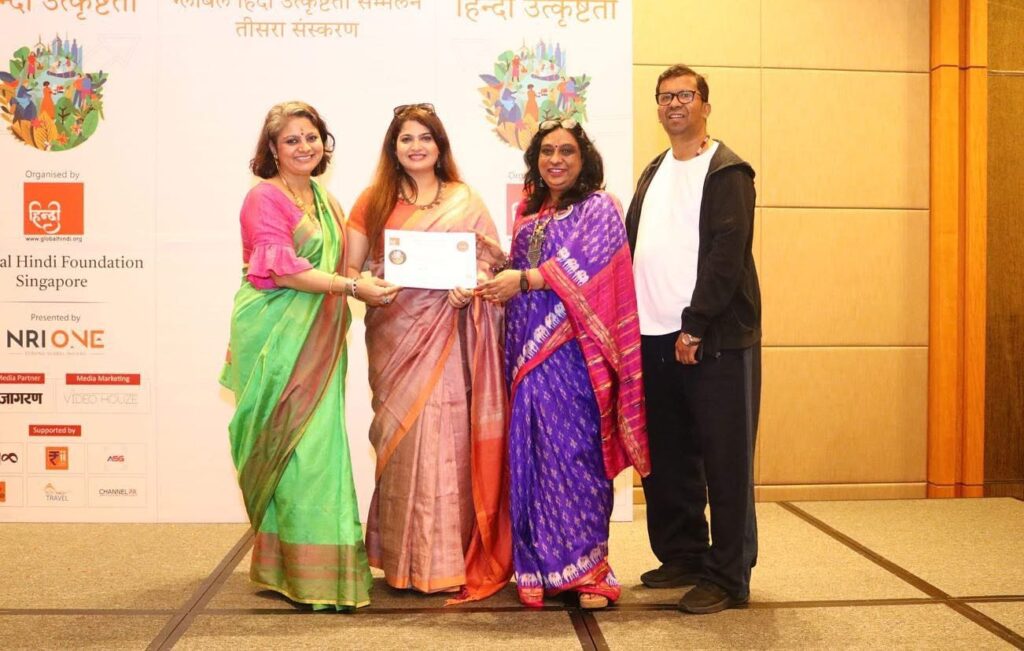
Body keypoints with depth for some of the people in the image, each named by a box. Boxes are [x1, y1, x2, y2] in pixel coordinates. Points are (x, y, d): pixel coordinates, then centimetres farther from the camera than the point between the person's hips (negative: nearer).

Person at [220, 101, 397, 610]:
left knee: (319, 438, 6)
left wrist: (362, 284, 4)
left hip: (317, 336, 8)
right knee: (293, 442, -7)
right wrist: (353, 287, -18)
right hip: (275, 334, -7)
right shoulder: (264, 197, -6)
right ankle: (302, 572, 1)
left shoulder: (324, 201, 18)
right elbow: (283, 267, -17)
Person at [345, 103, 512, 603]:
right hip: (393, 334, 1)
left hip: (446, 336, -1)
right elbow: (350, 268, 7)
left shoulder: (466, 202, 9)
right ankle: (404, 560, 11)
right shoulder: (373, 202, 10)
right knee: (400, 439, 1)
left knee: (444, 438, -5)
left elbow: (489, 263, 7)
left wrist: (470, 284, -13)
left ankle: (445, 559, 5)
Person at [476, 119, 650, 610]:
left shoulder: (599, 207, 1)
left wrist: (523, 279, -17)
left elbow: (582, 264, -12)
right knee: (530, 454, 3)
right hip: (528, 348, 5)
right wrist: (500, 259, 2)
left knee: (574, 453, -6)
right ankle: (540, 564, 13)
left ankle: (587, 567, 4)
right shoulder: (528, 214, 19)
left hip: (572, 350, -5)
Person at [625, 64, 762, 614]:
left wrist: (695, 326, -18)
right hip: (656, 337, 7)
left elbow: (726, 255, -13)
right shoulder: (654, 173, 19)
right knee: (667, 457, 12)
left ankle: (727, 577, 7)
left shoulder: (727, 172, -4)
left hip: (714, 338, -7)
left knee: (724, 460, -1)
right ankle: (682, 556, 26)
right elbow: (633, 249, 18)